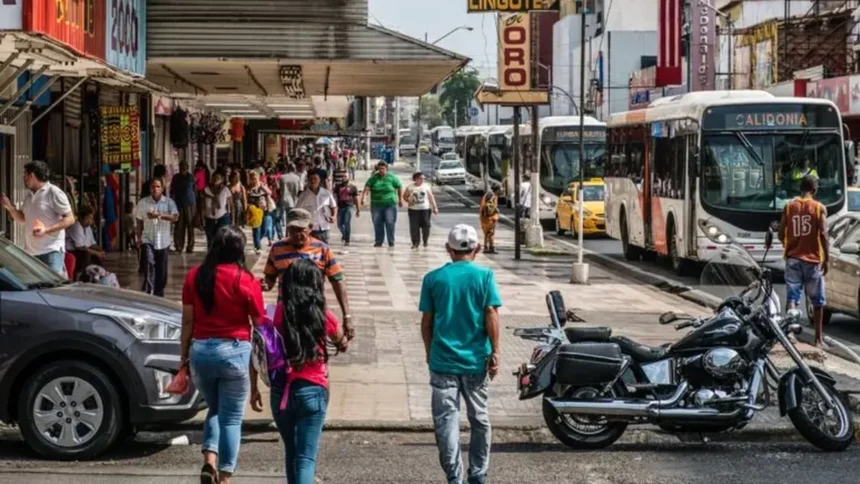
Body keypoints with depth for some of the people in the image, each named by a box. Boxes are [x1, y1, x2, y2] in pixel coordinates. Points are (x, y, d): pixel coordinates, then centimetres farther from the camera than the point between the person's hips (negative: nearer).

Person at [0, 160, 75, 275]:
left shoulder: (54, 193, -7)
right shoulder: (28, 195, 17)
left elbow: (70, 219, -9)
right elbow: (23, 219, 27)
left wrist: (46, 230, -20)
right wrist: (9, 207, 8)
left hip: (51, 251, -7)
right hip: (30, 252, 7)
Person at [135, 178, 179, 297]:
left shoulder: (169, 202, 0)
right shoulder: (143, 202, 2)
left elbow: (175, 217, -14)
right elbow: (139, 221, 7)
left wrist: (159, 215, -26)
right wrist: (139, 238, 0)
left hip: (163, 241, 1)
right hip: (148, 240, -1)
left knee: (162, 269, 9)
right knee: (149, 264, -20)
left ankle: (159, 294, 23)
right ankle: (147, 292, -25)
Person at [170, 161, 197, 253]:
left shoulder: (191, 177, 2)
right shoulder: (176, 177, 5)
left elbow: (195, 190, 7)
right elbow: (172, 191, 9)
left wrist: (196, 203, 7)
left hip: (190, 204, -1)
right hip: (179, 204, 1)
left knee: (190, 226, -2)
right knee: (179, 226, -2)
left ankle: (190, 246, 1)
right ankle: (178, 246, 0)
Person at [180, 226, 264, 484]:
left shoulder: (194, 276, 1)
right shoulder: (245, 281, -8)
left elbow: (187, 320, 4)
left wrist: (184, 353, 15)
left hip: (201, 350, 4)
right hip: (235, 352, -4)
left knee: (215, 408, 22)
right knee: (232, 417, 5)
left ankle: (210, 460, 3)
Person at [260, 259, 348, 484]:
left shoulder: (278, 313, -3)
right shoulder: (324, 316, -3)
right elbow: (342, 343, 17)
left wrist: (254, 387, 2)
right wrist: (341, 343, 40)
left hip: (281, 390, 2)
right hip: (312, 390, -2)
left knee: (292, 452, 21)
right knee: (306, 457, -3)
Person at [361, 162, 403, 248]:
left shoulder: (392, 178, 0)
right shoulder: (373, 178, 1)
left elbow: (400, 188, 10)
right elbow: (366, 189, -11)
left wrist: (400, 200, 12)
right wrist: (364, 198, -27)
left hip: (390, 205, -2)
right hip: (376, 205, 2)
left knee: (390, 223, -8)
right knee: (377, 224, 2)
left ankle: (391, 242, 1)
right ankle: (378, 242, 12)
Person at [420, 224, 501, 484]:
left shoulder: (433, 278, 1)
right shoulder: (484, 276, -2)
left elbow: (426, 321, 3)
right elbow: (491, 315, -8)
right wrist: (495, 352, -2)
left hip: (443, 360, 0)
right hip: (475, 360, 0)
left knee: (446, 421, 0)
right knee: (479, 419, 14)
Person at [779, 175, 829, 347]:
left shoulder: (789, 207, 3)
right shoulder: (819, 208, -5)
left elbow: (781, 234, 4)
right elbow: (823, 235, -9)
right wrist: (826, 259, -4)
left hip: (793, 258, 2)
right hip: (813, 259, -2)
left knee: (792, 298, 0)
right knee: (817, 301, 10)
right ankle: (818, 338, 15)